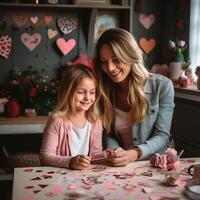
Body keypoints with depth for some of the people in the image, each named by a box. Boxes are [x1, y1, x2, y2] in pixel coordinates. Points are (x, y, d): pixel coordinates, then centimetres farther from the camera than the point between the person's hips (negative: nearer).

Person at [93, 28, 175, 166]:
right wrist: (112, 150, -16)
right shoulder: (104, 91, 0)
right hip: (117, 167, 2)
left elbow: (161, 135, -9)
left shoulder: (162, 86, -8)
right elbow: (108, 134, 6)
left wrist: (134, 154, -26)